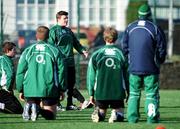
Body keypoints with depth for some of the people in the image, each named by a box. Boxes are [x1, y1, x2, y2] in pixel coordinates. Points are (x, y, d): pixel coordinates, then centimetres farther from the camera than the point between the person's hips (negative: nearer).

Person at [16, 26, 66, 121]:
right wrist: (62, 89, 12)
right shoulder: (55, 51, 4)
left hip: (30, 90, 1)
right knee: (51, 115, 8)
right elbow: (61, 71, 3)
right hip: (50, 90, -1)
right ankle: (42, 111, -28)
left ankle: (29, 107, -19)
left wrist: (20, 90, 16)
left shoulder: (27, 51, 7)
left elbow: (20, 72, 7)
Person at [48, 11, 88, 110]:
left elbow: (76, 43, 24)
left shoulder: (68, 30, 19)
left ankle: (70, 104, 16)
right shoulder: (54, 30, -4)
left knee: (71, 83, 8)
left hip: (70, 62, 7)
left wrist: (82, 50, 7)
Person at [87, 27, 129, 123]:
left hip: (100, 93, 1)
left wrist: (91, 93, 9)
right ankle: (115, 114, -20)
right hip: (118, 92, -1)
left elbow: (91, 75, 1)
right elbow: (127, 75, 1)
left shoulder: (96, 55, -1)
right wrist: (129, 92, 13)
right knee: (119, 114, 15)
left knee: (101, 110, 21)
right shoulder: (122, 54, -2)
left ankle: (98, 113, -13)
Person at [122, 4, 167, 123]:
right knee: (152, 94, 3)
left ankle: (132, 117, 8)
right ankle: (152, 117, -1)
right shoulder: (155, 28, -10)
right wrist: (159, 62, 11)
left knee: (134, 93, 13)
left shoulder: (130, 28, 3)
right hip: (151, 68, -3)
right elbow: (162, 49, -5)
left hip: (134, 68, 3)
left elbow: (124, 47, 8)